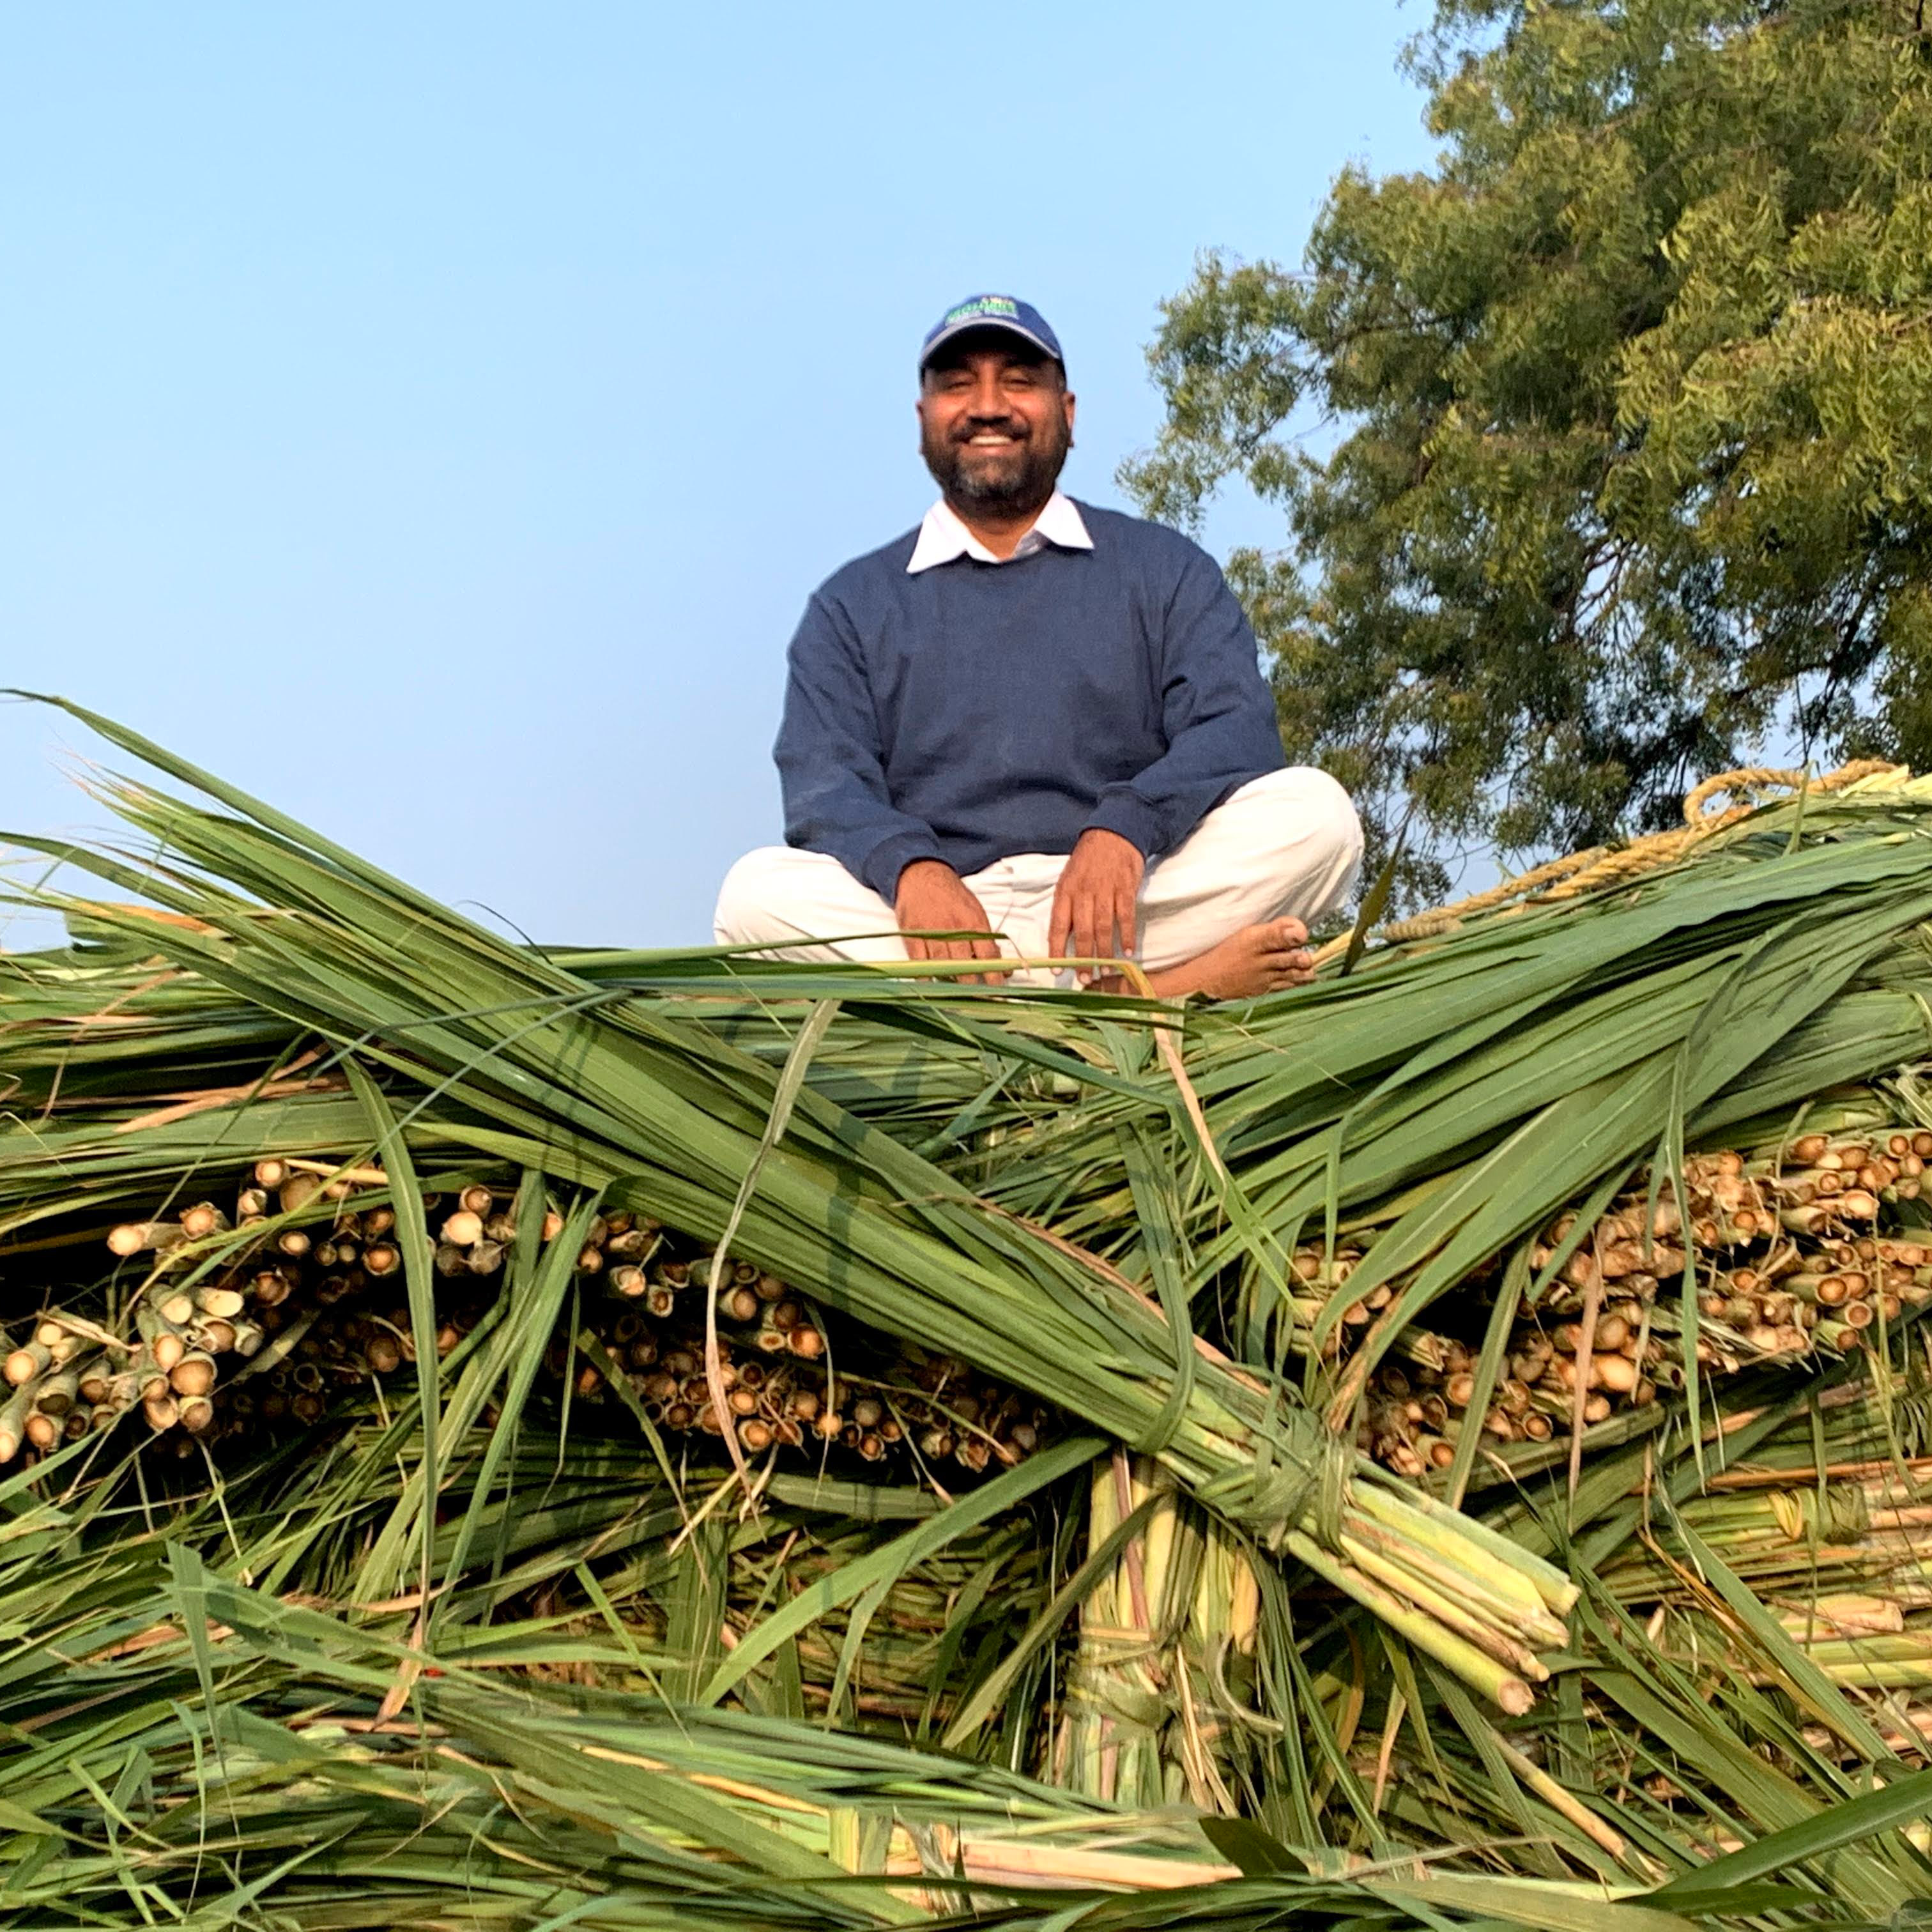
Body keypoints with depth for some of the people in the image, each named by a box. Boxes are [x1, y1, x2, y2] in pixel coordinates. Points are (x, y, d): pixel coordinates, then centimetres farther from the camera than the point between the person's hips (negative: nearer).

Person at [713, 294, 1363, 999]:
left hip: (1134, 907, 0)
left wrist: (1124, 830, -21)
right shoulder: (853, 605, 17)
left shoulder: (1165, 569, 16)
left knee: (1313, 813, -23)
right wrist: (911, 867, -22)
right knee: (757, 894, -30)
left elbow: (1237, 730, 1)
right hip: (938, 913, 1)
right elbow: (823, 781, 2)